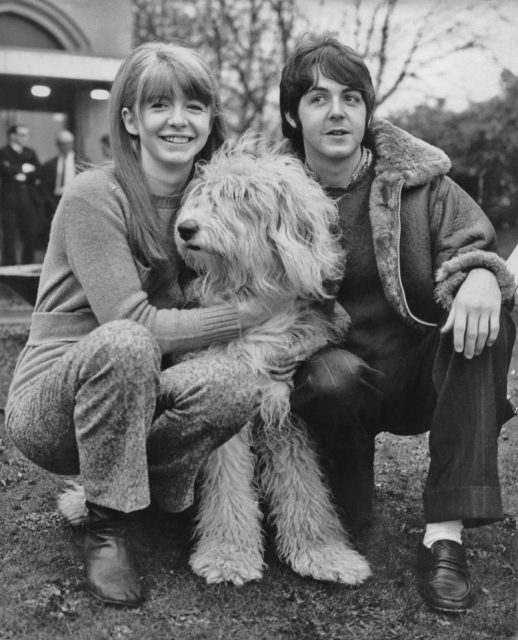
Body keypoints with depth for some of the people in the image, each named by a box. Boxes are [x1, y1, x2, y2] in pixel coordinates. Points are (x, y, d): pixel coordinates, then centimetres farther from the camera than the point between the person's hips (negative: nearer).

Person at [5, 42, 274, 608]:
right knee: (122, 345, -38)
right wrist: (250, 312, -20)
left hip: (133, 398, 4)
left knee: (235, 384, -27)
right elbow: (134, 324, -23)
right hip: (47, 402, -4)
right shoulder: (94, 195, -16)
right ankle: (105, 530, -17)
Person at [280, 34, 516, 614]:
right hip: (334, 372, -1)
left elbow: (470, 247, -5)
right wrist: (317, 356, -21)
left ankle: (445, 534, -27)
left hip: (420, 374, 2)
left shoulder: (417, 178, -2)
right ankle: (345, 519, -3)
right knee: (332, 382, -36)